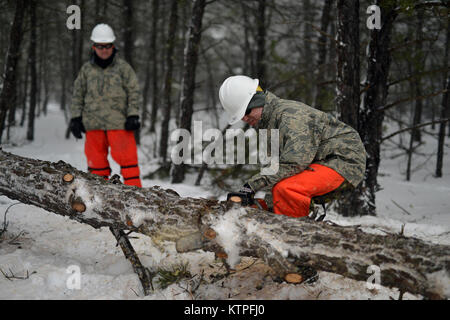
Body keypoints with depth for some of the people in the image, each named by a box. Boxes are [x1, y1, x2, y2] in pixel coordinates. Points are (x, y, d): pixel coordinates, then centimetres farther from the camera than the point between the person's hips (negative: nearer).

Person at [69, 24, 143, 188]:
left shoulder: (123, 67, 4)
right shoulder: (86, 69, 11)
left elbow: (134, 92, 3)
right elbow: (78, 95, 15)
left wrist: (133, 116, -6)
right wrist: (76, 118, 8)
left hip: (118, 122, -3)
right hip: (93, 124, 3)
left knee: (126, 157, -5)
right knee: (96, 159, 8)